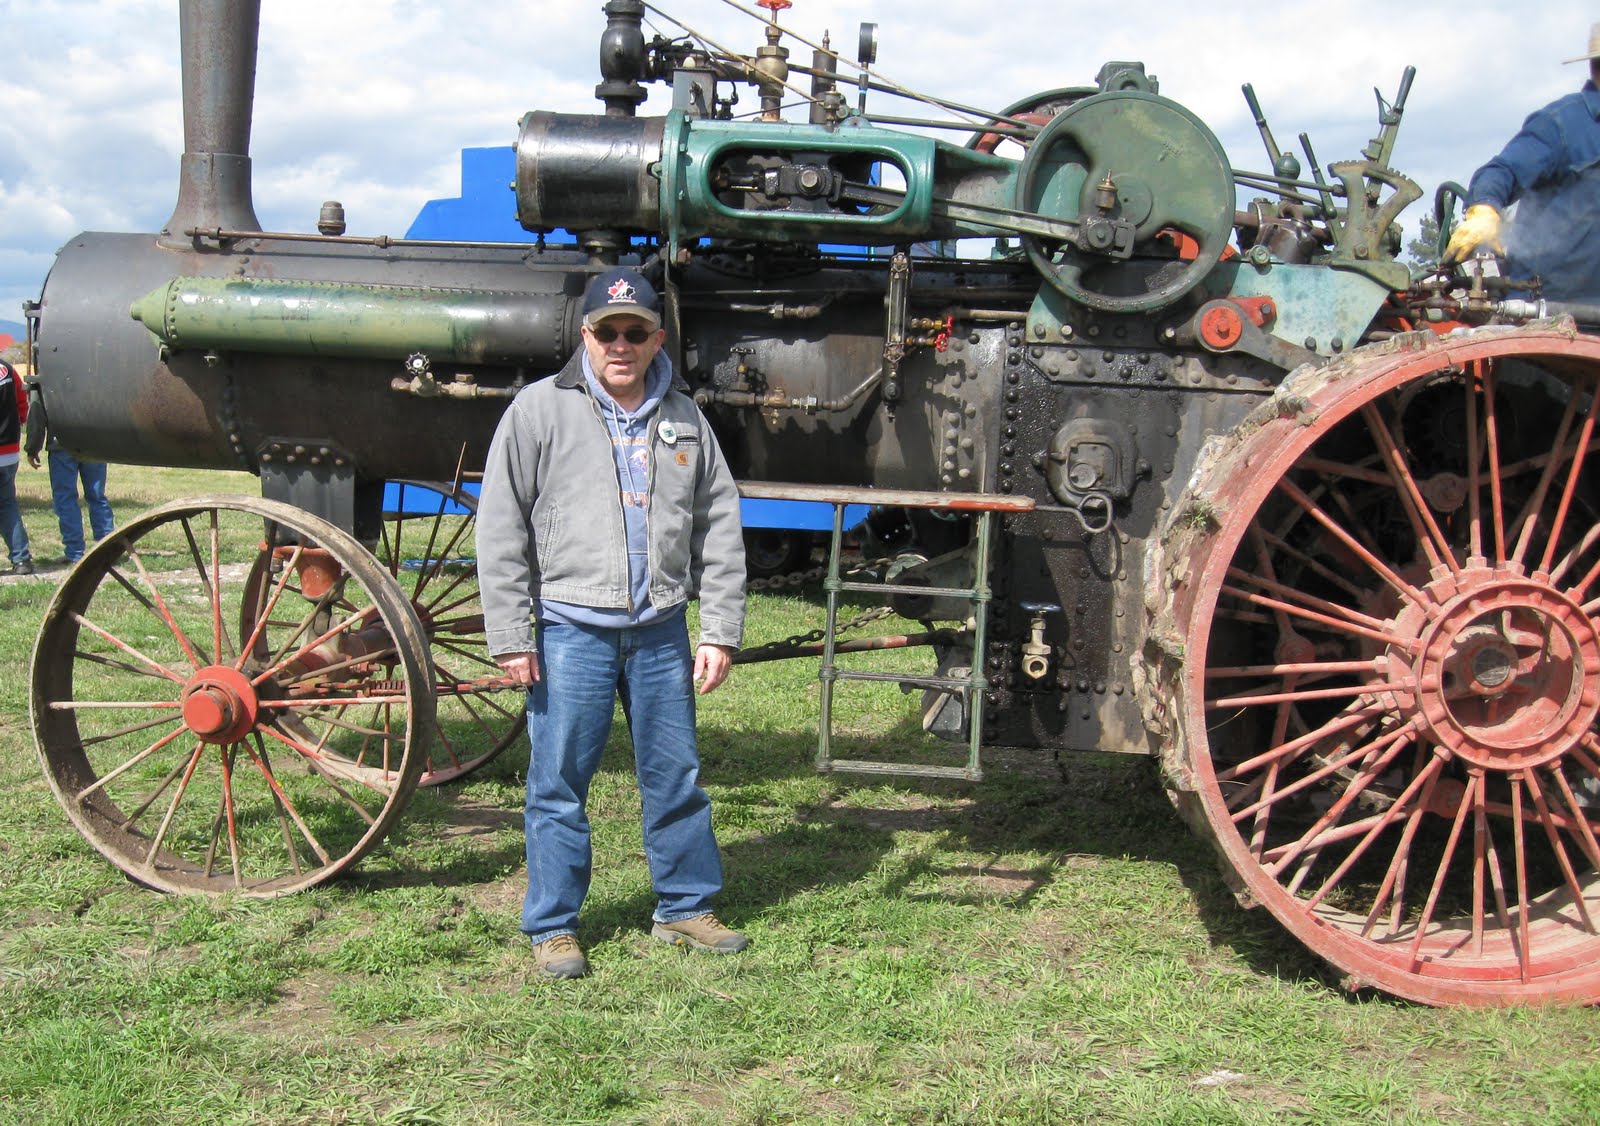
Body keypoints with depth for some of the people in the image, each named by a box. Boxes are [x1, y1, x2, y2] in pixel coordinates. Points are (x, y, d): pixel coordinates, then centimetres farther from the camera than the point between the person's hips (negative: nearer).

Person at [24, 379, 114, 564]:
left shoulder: (40, 382, -1)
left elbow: (36, 416, 0)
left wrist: (32, 450, 8)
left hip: (62, 446, -3)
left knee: (65, 499, 3)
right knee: (97, 497, 11)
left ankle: (75, 553, -1)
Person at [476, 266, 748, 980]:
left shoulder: (684, 419, 9)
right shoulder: (539, 410, -1)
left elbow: (720, 528, 11)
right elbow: (500, 528, -3)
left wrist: (720, 630, 4)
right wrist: (510, 638, -7)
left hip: (662, 629, 3)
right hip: (570, 628, -3)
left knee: (677, 775, 11)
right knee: (559, 782, 3)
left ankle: (686, 907, 28)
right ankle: (553, 926, 17)